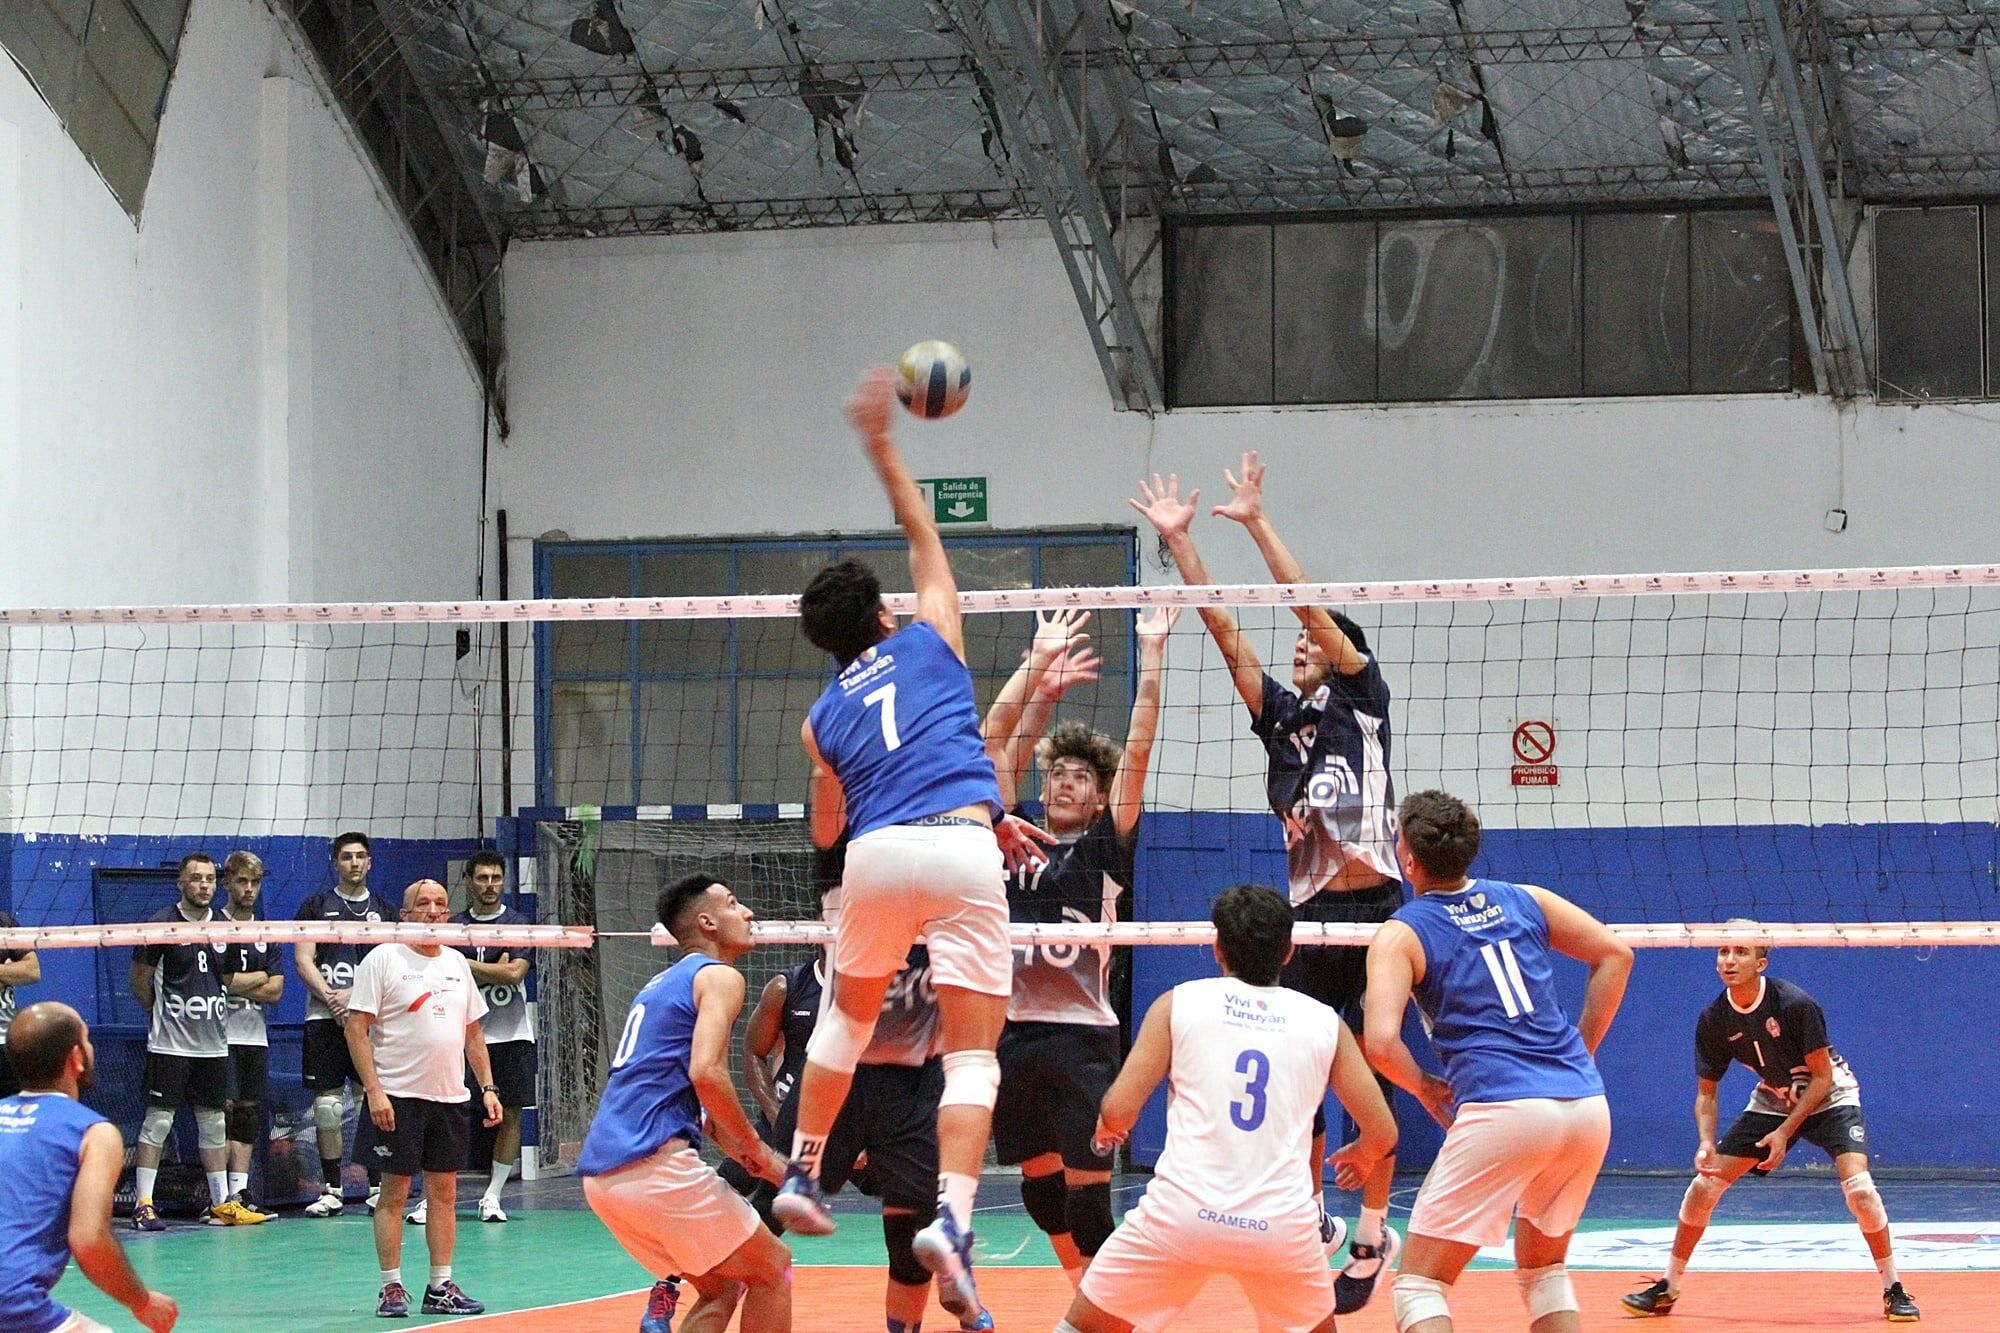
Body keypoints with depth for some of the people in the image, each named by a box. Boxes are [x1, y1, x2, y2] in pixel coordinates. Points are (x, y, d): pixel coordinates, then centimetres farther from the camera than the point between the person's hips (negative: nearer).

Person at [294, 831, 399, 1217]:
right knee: (326, 1103, 0)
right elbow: (302, 960, 1)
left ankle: (377, 1185, 4)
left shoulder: (384, 909, 10)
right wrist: (330, 997, -12)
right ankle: (330, 1188, 6)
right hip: (324, 1018, 0)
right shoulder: (316, 906, 8)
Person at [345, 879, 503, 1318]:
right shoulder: (383, 960, -4)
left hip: (450, 1098, 5)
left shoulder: (457, 963, 13)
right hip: (399, 1098, -5)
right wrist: (373, 1090, -16)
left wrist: (488, 1088, 11)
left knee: (444, 1192, 6)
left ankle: (441, 1288, 11)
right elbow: (357, 1027, -8)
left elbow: (473, 1032, 20)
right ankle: (392, 1289, 2)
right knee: (394, 1191, -2)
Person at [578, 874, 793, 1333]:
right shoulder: (719, 977, -1)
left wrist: (750, 1156, 26)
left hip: (600, 1175, 9)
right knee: (772, 1270, 6)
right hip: (653, 1166, -9)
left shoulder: (661, 985, 26)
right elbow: (706, 1073, -17)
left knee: (721, 1289, 19)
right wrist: (756, 1149, -6)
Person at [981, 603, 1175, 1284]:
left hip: (1082, 1035, -4)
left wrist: (1152, 652, -2)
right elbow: (994, 741, 12)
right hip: (1010, 1032, 4)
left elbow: (1137, 752, -1)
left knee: (1087, 1194, -9)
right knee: (1040, 1189, 12)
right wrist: (1040, 660, 12)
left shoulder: (1106, 849, 5)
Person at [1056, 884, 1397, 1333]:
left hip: (1181, 1212, -2)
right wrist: (1359, 1157, 36)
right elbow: (1382, 1133, 13)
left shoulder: (1179, 1004, 6)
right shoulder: (1324, 1023, 10)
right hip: (1284, 1224, 2)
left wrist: (1107, 1127, 25)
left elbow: (1118, 1110, 1)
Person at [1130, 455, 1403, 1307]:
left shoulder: (1361, 697, 4)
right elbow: (1224, 628, 10)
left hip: (1374, 911, -5)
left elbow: (1310, 605, -5)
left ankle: (1374, 1232, 5)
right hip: (1310, 915, 5)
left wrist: (1257, 524, -9)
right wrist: (1176, 541, 4)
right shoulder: (1279, 714, 15)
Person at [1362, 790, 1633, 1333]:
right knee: (1543, 1268, 26)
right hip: (1587, 1105, 6)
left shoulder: (1400, 935, 2)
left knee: (1420, 1283, 2)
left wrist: (1425, 1088, 8)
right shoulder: (1523, 900, 17)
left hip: (1502, 1110, -6)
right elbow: (1616, 954, 18)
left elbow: (1381, 1042, -10)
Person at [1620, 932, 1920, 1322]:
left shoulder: (1795, 1004, -27)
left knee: (1858, 1187, -26)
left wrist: (1785, 1132, -23)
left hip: (1829, 1098, -4)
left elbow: (1822, 1077, -19)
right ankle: (1667, 1289, 11)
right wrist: (1706, 1143, -22)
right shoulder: (1713, 1020, -14)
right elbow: (1706, 1092, -4)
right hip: (1772, 1100, 4)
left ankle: (1893, 1290, -9)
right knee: (1704, 1185, -5)